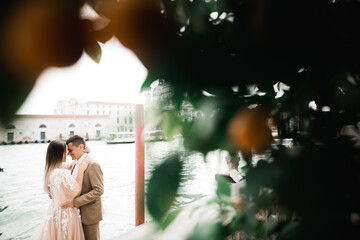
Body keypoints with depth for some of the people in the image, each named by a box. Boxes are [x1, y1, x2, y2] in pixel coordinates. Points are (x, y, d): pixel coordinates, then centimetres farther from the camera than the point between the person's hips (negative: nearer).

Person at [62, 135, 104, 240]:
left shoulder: (92, 165, -22)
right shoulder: (76, 164, 6)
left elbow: (99, 190, -26)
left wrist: (75, 202, -27)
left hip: (90, 213, -8)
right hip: (78, 211, 8)